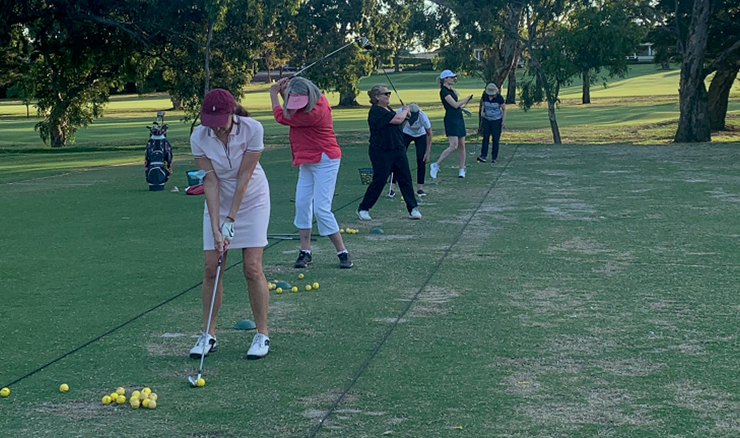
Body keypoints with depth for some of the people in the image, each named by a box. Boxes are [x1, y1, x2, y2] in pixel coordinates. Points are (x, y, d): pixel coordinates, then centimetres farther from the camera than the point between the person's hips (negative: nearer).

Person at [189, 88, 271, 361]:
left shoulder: (252, 129, -25)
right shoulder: (198, 138, -19)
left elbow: (244, 177, -20)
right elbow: (210, 182, -17)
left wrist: (231, 219, -19)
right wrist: (216, 228, -22)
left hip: (251, 200, -2)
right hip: (218, 203, 2)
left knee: (252, 268, -9)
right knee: (211, 268, -2)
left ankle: (262, 335, 3)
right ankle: (209, 335, 9)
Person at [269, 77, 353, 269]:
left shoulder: (314, 113, -28)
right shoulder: (318, 100, 0)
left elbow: (282, 117, -15)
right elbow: (291, 111, 19)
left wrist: (274, 95, -2)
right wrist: (283, 93, 3)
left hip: (324, 161, -10)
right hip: (307, 161, 10)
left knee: (321, 209, -12)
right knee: (302, 203, 5)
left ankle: (343, 253, -1)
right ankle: (305, 252, 12)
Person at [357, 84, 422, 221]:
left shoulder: (388, 109, 14)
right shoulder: (376, 111, -15)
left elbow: (398, 124, 24)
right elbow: (397, 119, -23)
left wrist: (404, 115, 5)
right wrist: (405, 111, -3)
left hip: (398, 150, 8)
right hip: (381, 152, -8)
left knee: (405, 179, 5)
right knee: (379, 181, -4)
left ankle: (413, 208, 9)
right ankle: (363, 209, 9)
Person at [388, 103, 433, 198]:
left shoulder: (423, 116, -36)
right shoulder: (400, 112, -35)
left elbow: (429, 134, -20)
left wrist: (427, 152, -19)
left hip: (420, 135, 0)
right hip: (405, 134, 1)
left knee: (421, 160, -10)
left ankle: (420, 188, 3)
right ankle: (392, 188, -9)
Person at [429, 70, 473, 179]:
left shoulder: (450, 89, 16)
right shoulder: (444, 91, -12)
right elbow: (455, 104, -16)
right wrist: (467, 98, -7)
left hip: (459, 118, 9)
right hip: (451, 119, -9)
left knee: (461, 145, 6)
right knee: (454, 145, -16)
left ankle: (462, 169, 10)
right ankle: (436, 165, -10)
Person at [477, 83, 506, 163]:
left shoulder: (499, 98, -16)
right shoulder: (484, 96, -8)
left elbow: (504, 109, -6)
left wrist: (504, 121, -11)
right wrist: (482, 111, -10)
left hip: (497, 120, -3)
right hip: (486, 120, 3)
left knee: (495, 139, -1)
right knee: (485, 137, -5)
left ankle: (494, 158, 4)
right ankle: (483, 156, -9)